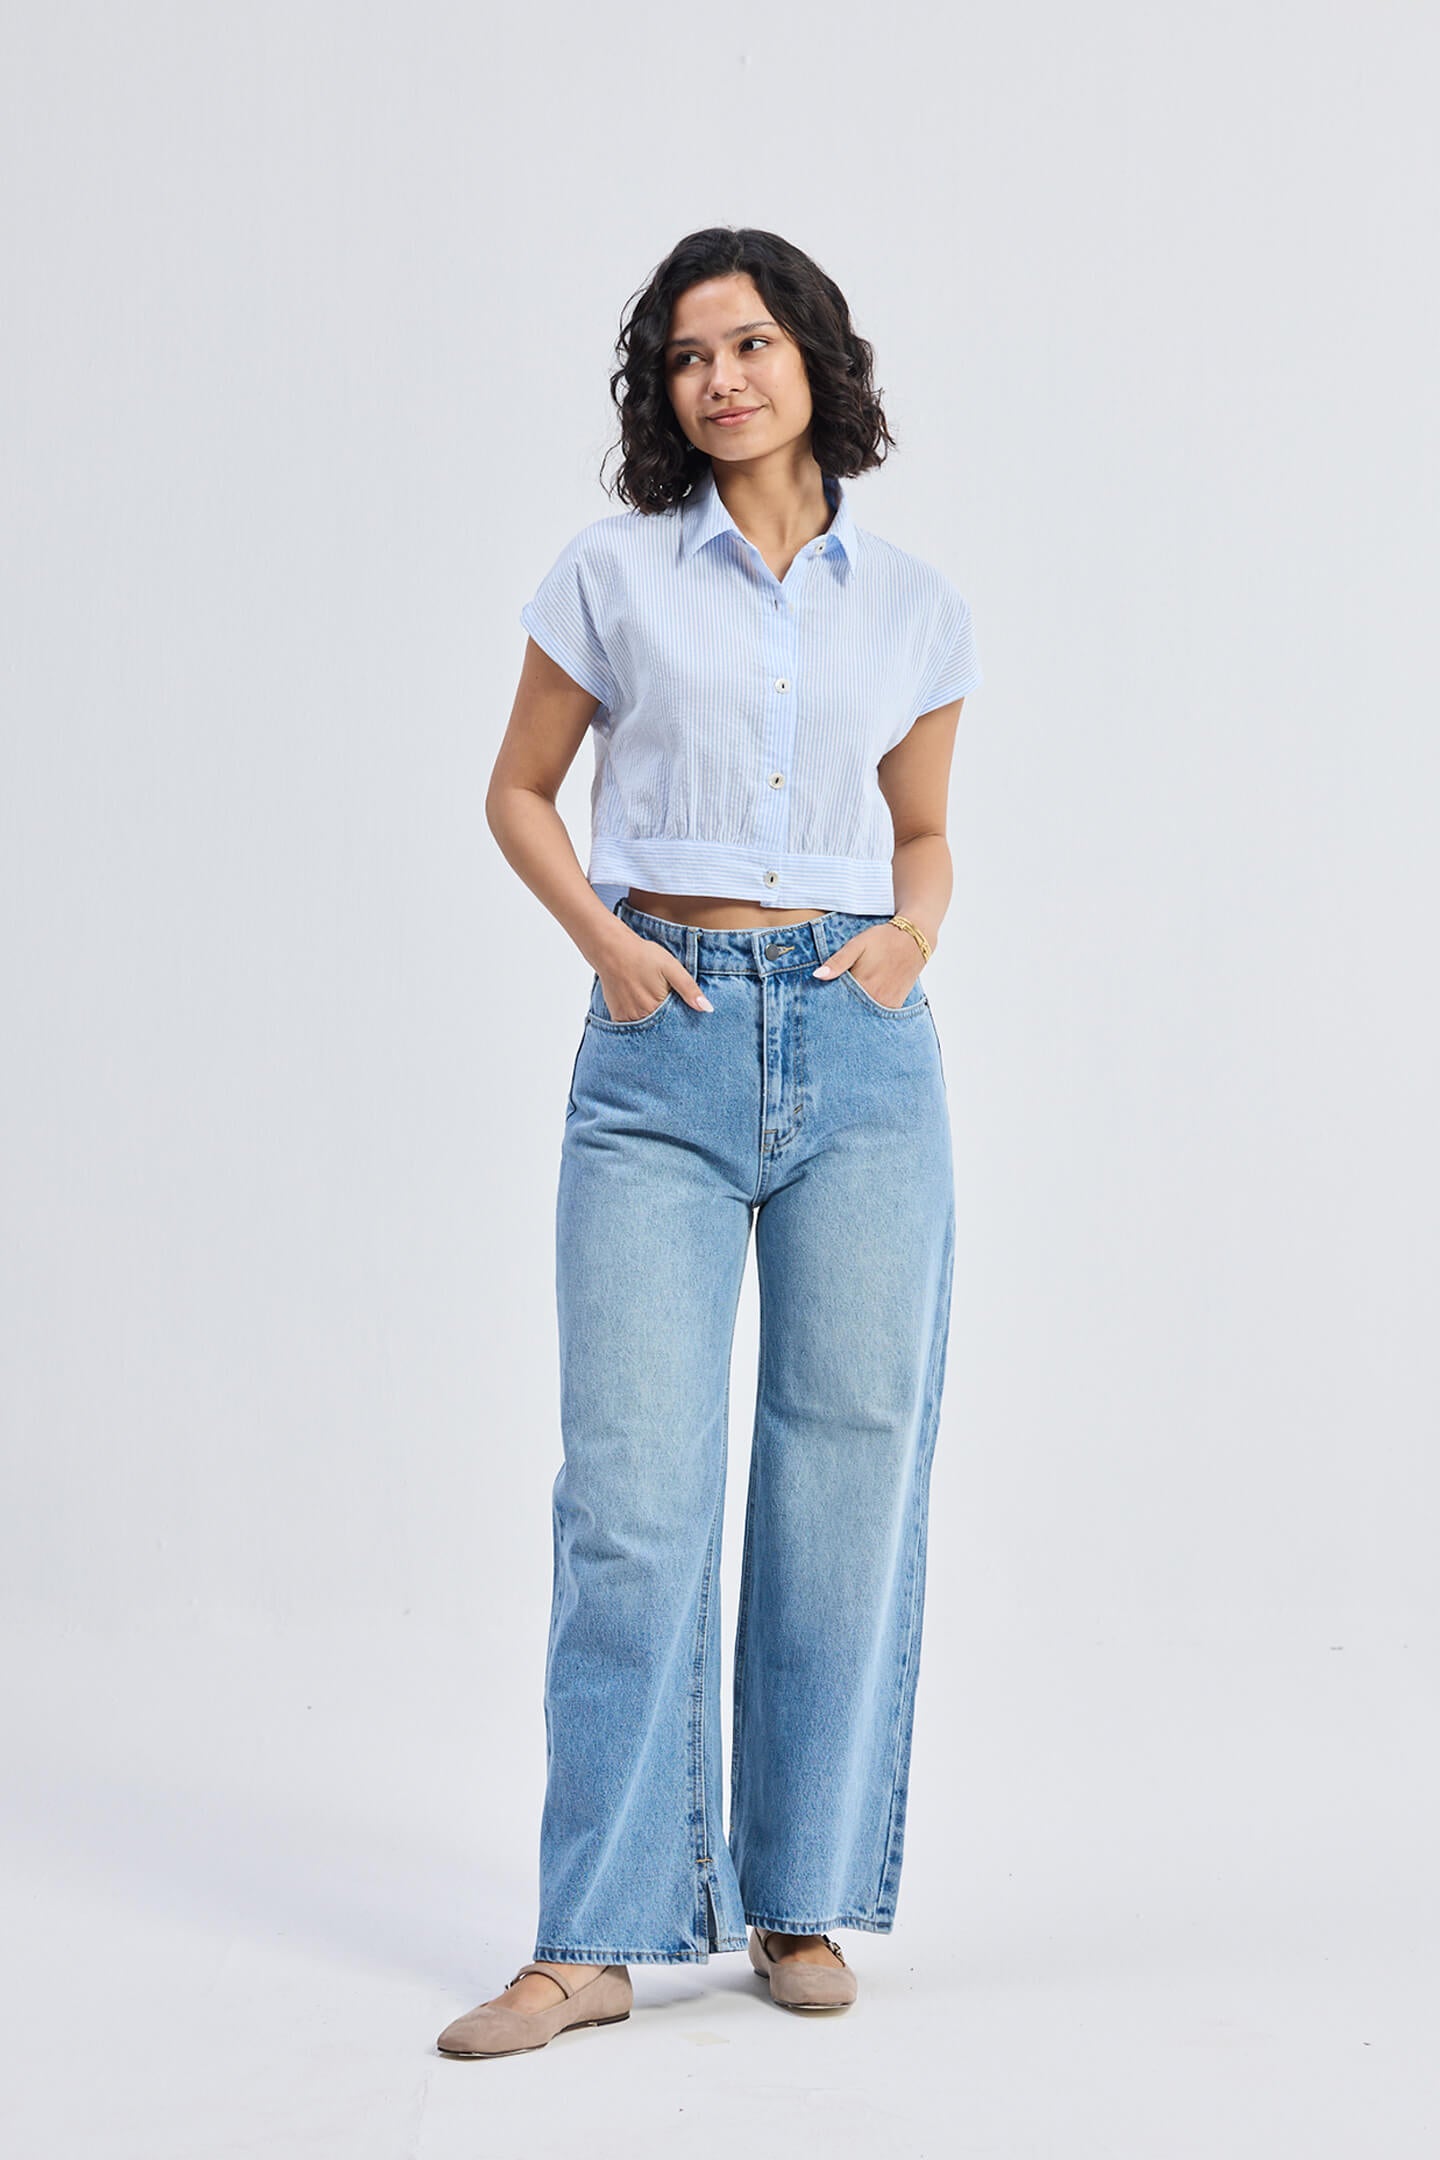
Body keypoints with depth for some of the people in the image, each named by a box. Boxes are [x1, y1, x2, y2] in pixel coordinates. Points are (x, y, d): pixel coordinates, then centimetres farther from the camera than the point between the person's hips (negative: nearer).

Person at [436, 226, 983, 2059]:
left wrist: (914, 932, -2)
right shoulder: (614, 571, 5)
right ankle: (598, 1936, 3)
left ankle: (803, 1900, 17)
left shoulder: (913, 604, 10)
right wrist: (604, 940, -4)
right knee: (633, 1481, -5)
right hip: (663, 1047, -2)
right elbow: (519, 792, 12)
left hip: (860, 1044, 2)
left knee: (851, 1463, 3)